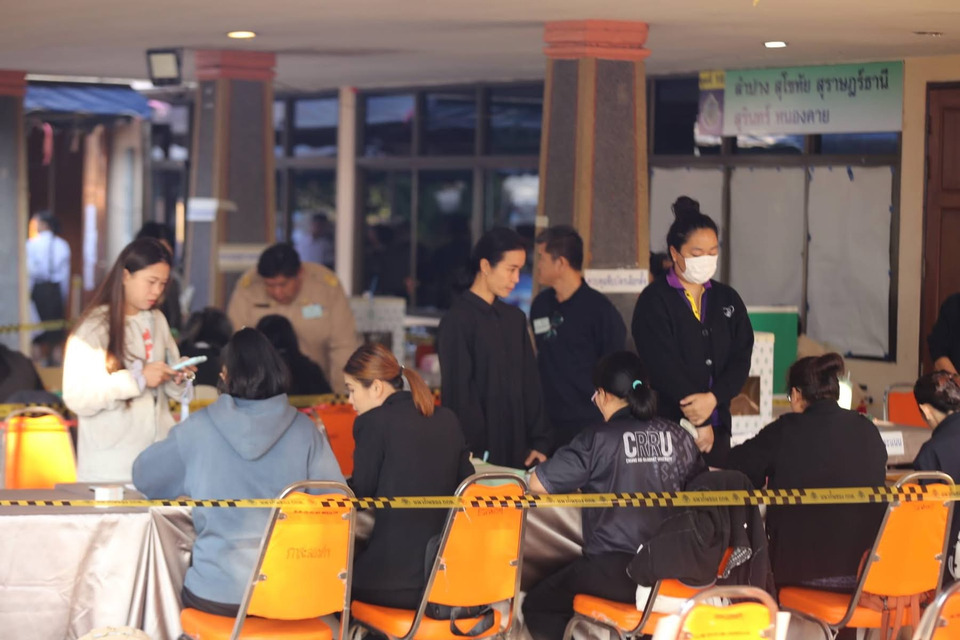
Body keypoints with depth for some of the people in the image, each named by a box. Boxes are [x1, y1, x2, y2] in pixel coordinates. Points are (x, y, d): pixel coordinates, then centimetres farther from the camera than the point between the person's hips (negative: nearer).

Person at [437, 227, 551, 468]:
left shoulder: (515, 319, 13)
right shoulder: (457, 321, -8)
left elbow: (531, 385, 15)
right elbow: (458, 393, -11)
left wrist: (540, 442, 7)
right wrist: (475, 453, -15)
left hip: (516, 451, 6)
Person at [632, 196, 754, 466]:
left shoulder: (727, 299, 13)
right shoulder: (654, 301, -3)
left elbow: (741, 359, 4)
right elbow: (665, 367, -11)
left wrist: (713, 398, -14)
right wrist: (699, 422, -12)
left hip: (717, 425, 5)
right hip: (668, 424, -5)